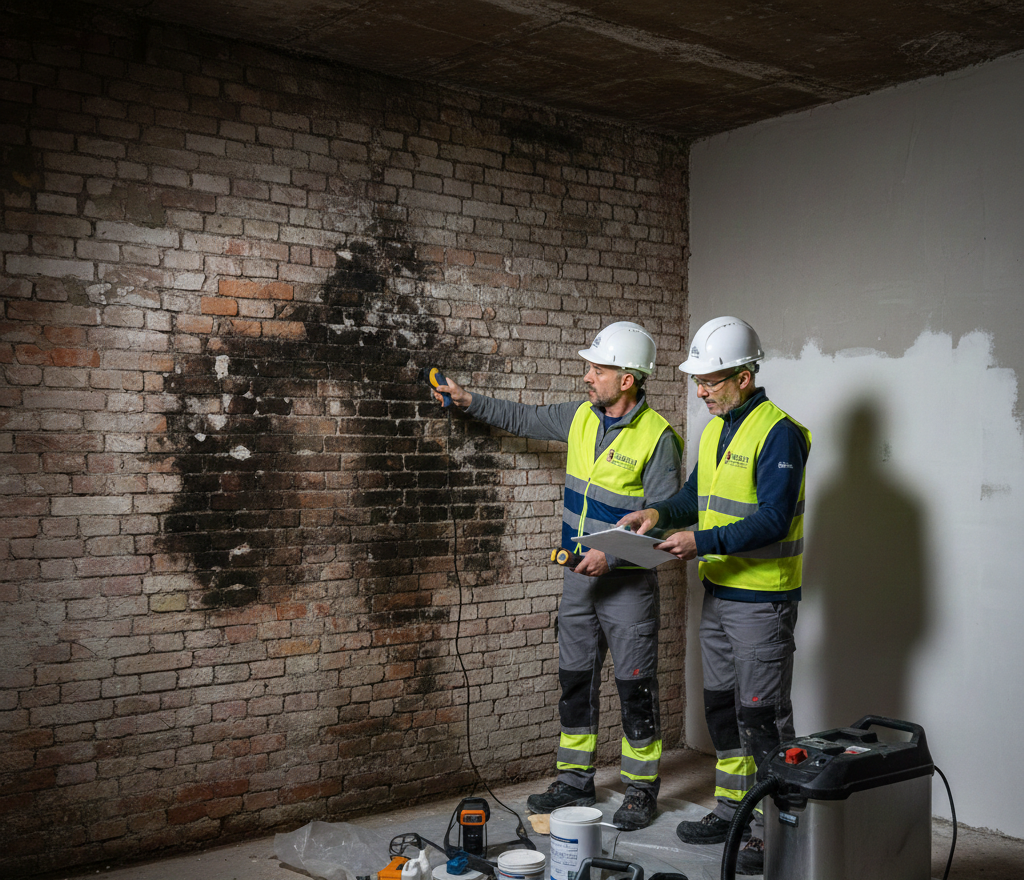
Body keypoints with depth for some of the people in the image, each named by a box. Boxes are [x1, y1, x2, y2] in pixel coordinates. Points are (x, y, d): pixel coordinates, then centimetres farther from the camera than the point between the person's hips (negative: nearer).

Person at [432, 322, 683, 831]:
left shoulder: (657, 437, -15)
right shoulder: (580, 418, 5)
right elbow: (524, 419, 20)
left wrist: (612, 555, -25)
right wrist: (468, 401, 14)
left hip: (627, 582, -6)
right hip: (579, 576, 7)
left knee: (635, 688, 3)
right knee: (575, 680, 13)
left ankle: (641, 791, 18)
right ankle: (575, 781, 25)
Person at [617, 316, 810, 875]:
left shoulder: (778, 433, -16)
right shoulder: (715, 431, 12)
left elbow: (774, 519, -23)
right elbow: (696, 493, 20)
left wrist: (704, 542, -28)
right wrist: (660, 511, 1)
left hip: (762, 600, -9)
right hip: (718, 593, 9)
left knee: (762, 715, -1)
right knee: (721, 705, 17)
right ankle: (732, 809, 31)